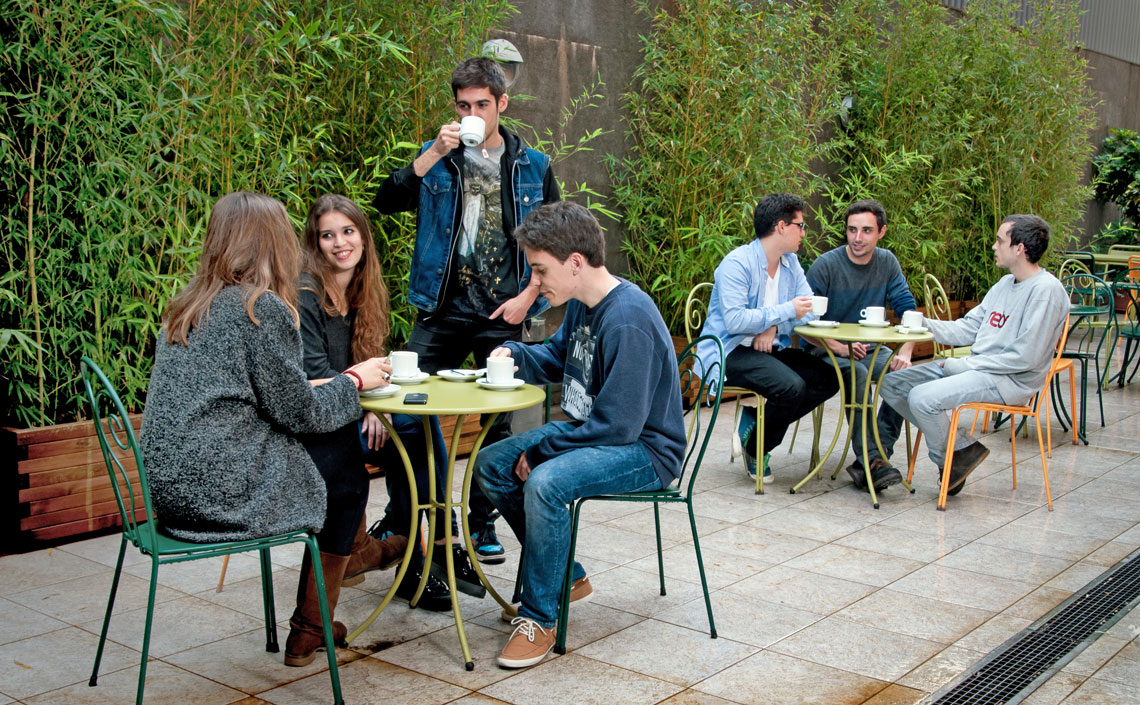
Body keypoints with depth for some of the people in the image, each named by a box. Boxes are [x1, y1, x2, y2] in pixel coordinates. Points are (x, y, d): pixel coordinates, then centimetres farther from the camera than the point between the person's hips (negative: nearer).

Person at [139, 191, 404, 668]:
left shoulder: (188, 308, 11)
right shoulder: (263, 308, -14)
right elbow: (300, 414, -10)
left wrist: (338, 382, 19)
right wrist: (352, 380, 7)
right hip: (222, 493, -8)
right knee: (345, 487, 14)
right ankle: (307, 633, 24)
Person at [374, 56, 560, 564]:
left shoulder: (533, 167, 7)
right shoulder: (437, 159, 7)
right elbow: (387, 201, -7)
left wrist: (527, 297, -2)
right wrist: (436, 152, -15)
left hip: (503, 317, 0)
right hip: (443, 310, 0)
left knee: (497, 421, 6)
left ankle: (482, 523, 21)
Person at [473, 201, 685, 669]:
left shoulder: (629, 322, -27)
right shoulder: (581, 304, 2)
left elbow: (617, 425, -28)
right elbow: (558, 357, 22)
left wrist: (541, 452, -19)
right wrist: (517, 355, -1)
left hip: (645, 449, -10)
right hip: (589, 430, 10)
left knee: (545, 482, -34)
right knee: (490, 466, 5)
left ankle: (539, 616, -15)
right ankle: (566, 577, 14)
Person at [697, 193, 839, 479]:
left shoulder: (791, 263, 10)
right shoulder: (737, 263, -16)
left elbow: (810, 309, 4)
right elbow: (735, 320, -25)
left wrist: (774, 326, -16)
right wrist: (786, 310, -18)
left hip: (770, 348, 8)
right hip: (730, 351, -8)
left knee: (828, 379, -8)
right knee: (791, 385, -30)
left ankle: (754, 419, -1)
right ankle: (755, 448, -5)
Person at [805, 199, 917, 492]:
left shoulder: (887, 262, 6)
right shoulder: (825, 265, -9)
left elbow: (907, 310, 2)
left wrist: (905, 352, -16)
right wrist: (840, 348, -27)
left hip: (870, 349, 4)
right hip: (827, 351, -4)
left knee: (905, 374, -25)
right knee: (857, 374, -36)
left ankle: (873, 459, -25)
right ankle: (870, 458, -35)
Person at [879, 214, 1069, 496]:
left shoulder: (1046, 290, -14)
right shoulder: (1005, 283, 16)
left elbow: (1026, 357, -20)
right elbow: (966, 329, 16)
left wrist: (964, 365, -15)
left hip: (1010, 379, -10)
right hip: (976, 367, 10)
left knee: (922, 397, -27)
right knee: (891, 384, 0)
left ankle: (948, 459, 1)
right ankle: (961, 446, -1)